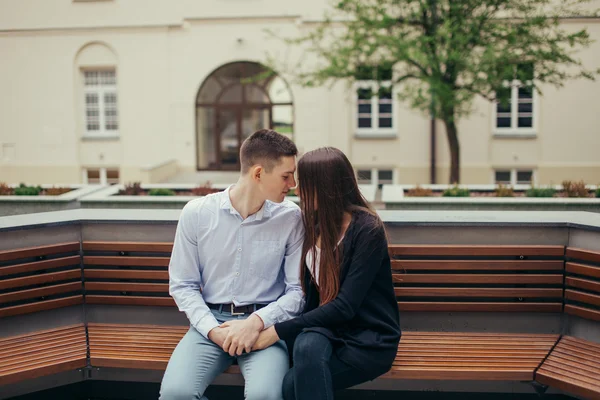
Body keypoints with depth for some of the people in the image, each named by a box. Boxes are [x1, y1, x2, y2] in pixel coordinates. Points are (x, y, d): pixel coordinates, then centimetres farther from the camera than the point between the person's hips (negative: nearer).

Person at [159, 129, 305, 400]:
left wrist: (257, 322, -16)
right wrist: (213, 329, -12)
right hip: (211, 320, 1)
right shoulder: (196, 213, -2)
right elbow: (182, 285, 3)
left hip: (266, 323, -1)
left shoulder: (291, 218, -3)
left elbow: (298, 290, -1)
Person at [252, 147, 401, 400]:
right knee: (307, 343, -32)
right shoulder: (314, 225, 5)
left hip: (370, 337, -5)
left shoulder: (368, 230, -16)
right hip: (329, 327, 5)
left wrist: (279, 331, -21)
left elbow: (345, 307, -21)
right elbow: (309, 296, 6)